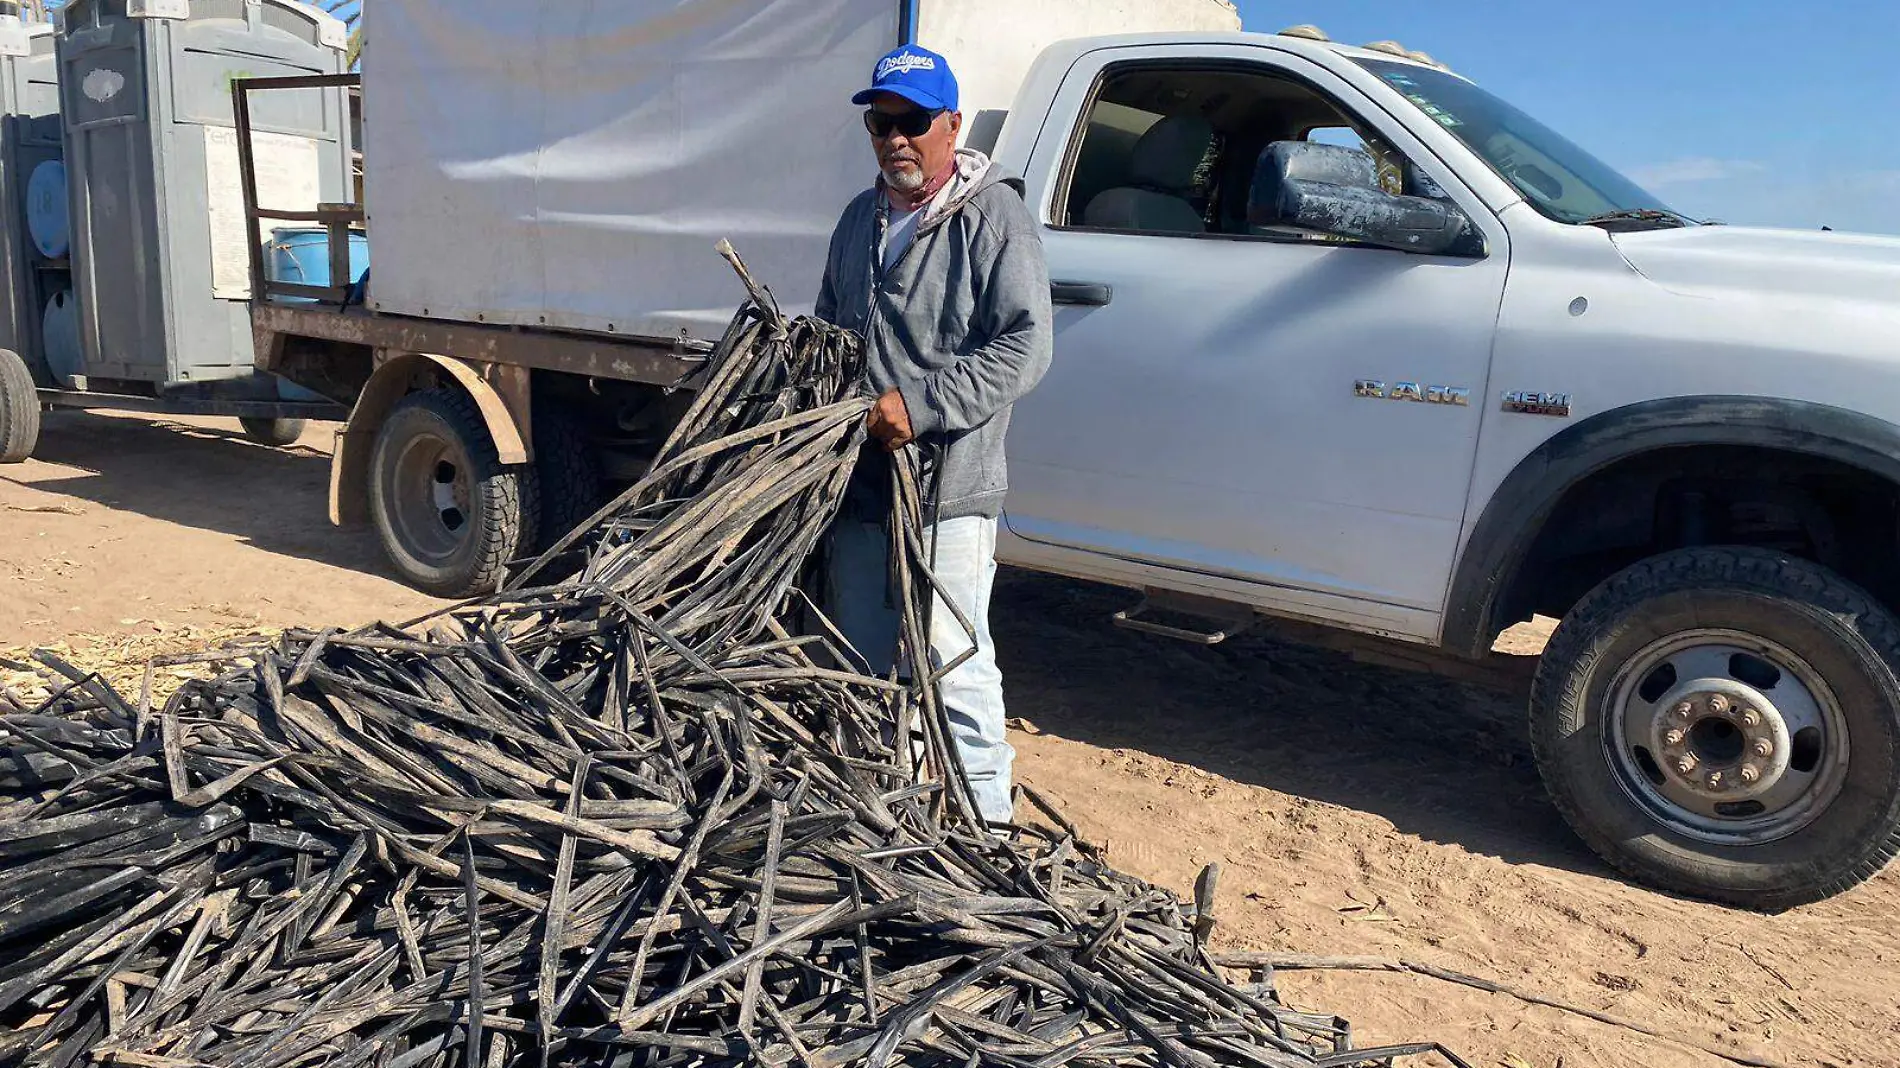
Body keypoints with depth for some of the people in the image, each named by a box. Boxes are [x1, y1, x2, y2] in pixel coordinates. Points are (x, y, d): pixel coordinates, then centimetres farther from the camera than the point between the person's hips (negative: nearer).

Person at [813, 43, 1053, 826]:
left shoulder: (993, 216, -8)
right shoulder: (861, 219, 16)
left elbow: (1025, 347, -16)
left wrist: (920, 406, -21)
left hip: (950, 486, -7)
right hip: (858, 478, 8)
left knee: (953, 663, -5)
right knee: (859, 662, 17)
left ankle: (985, 819, 10)